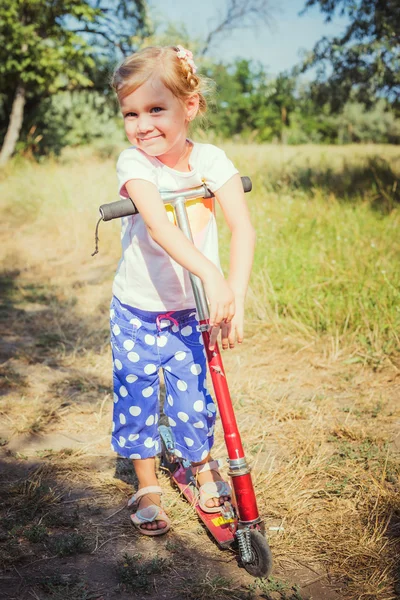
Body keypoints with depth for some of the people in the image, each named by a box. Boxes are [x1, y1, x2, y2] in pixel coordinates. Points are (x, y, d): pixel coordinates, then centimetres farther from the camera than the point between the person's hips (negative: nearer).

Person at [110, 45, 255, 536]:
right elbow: (159, 225, -35)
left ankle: (204, 470, 35)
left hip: (192, 313, 1)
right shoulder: (133, 163, -18)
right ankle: (147, 487, 30)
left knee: (194, 399, 7)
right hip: (136, 311, -1)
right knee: (136, 400, 9)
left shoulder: (211, 160, -12)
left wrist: (235, 295, -35)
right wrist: (211, 274, -48)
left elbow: (242, 227, -22)